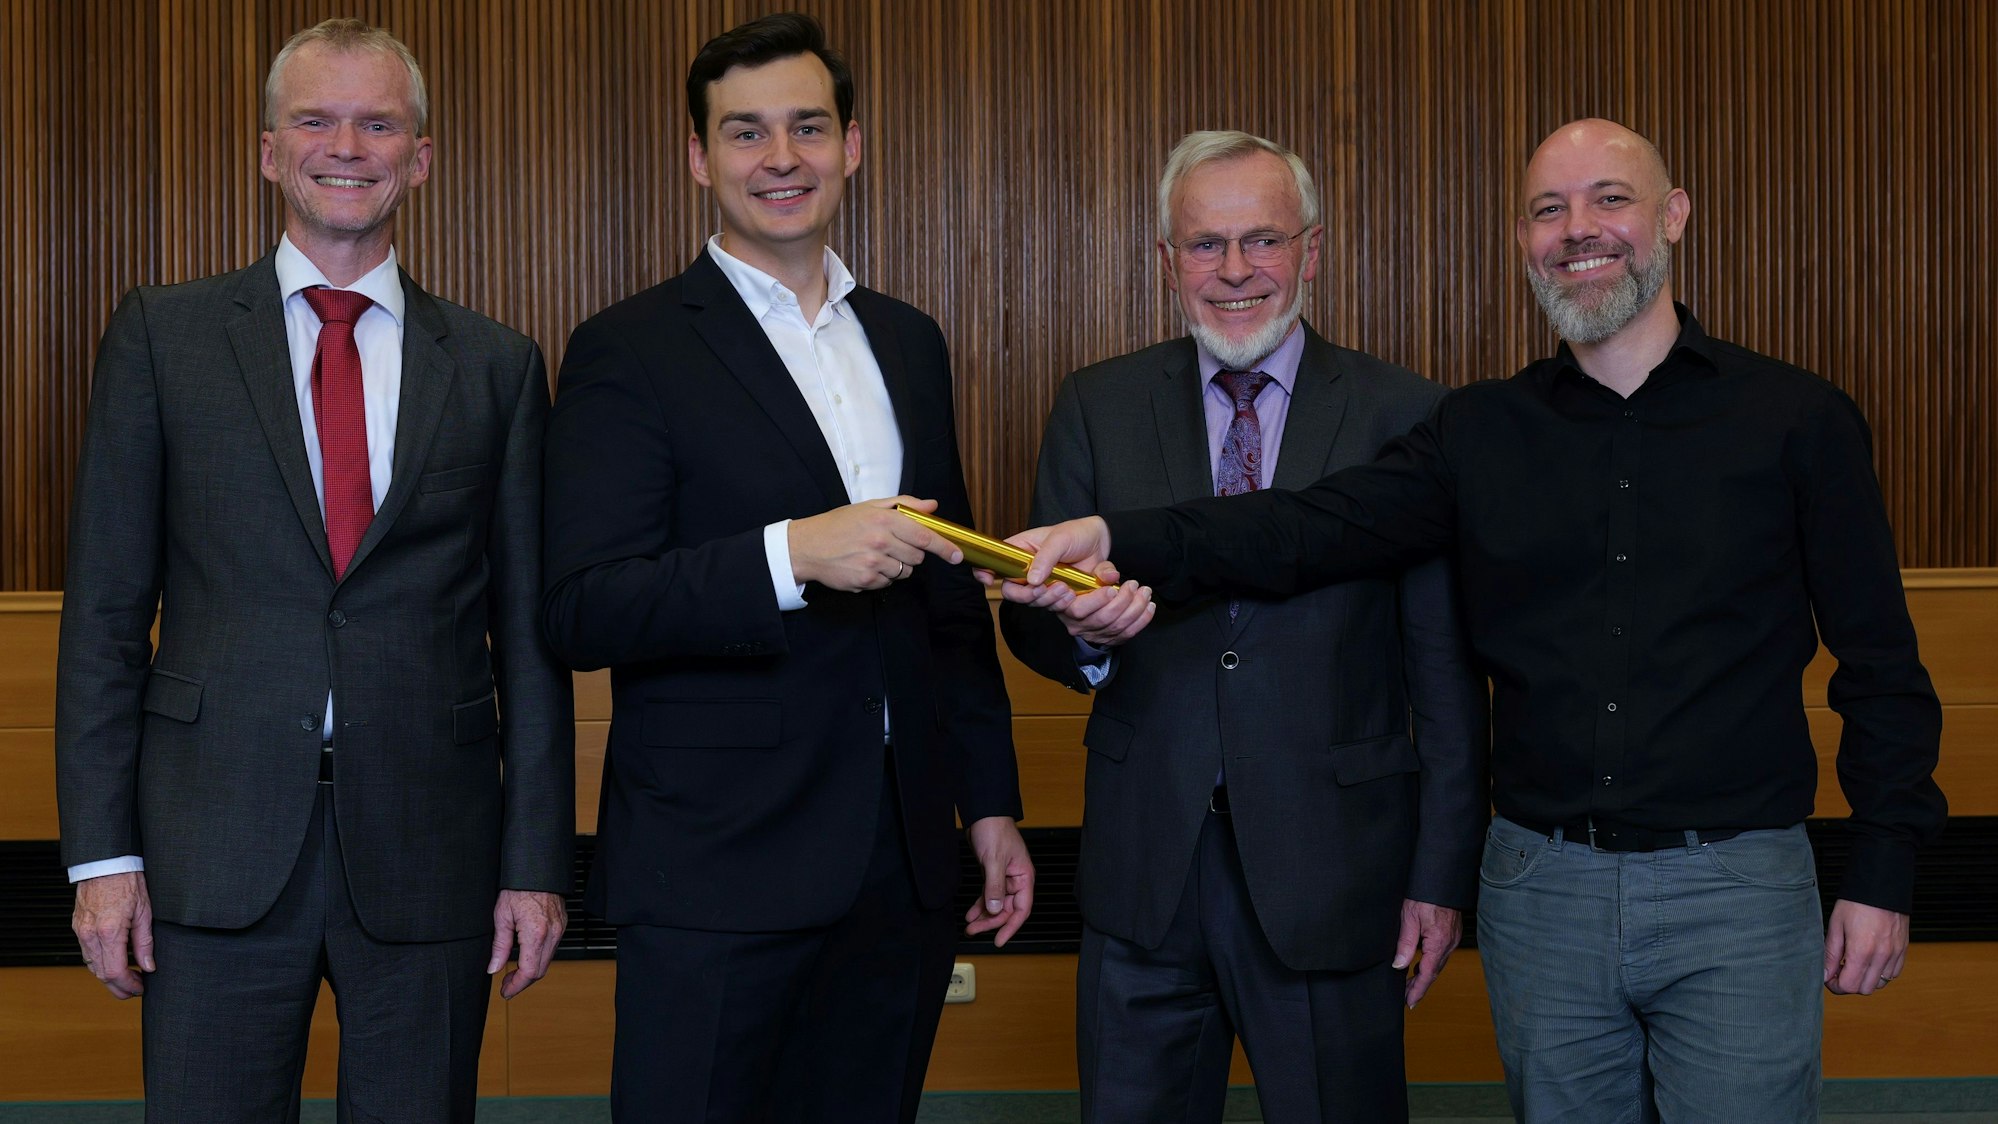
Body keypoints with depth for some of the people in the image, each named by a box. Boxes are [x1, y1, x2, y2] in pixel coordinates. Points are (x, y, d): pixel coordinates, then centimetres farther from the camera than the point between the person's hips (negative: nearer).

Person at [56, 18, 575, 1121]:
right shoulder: (161, 337, 4)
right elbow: (104, 608, 2)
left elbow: (529, 628, 7)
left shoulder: (496, 366, 7)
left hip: (427, 853, 1)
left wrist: (538, 860, 2)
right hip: (217, 853, -1)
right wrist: (103, 852, -3)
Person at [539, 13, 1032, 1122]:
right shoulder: (629, 352, -5)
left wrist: (990, 801, 16)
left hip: (902, 864, 5)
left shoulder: (909, 343, 14)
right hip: (716, 869, -5)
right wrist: (792, 555, -25)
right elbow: (582, 613, -13)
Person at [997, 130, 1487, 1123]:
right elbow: (1028, 621, 3)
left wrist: (1443, 875, -4)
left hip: (1331, 872, -2)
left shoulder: (1408, 419, -2)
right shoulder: (1095, 409, 5)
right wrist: (1084, 630, -21)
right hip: (1142, 869, 2)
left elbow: (1447, 669, -2)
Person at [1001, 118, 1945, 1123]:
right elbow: (1310, 527, -6)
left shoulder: (1797, 421, 0)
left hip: (1736, 889, -2)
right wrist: (1121, 541, -20)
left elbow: (1878, 664, 2)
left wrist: (1882, 873, -3)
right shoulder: (1480, 432, 6)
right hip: (1542, 886, 3)